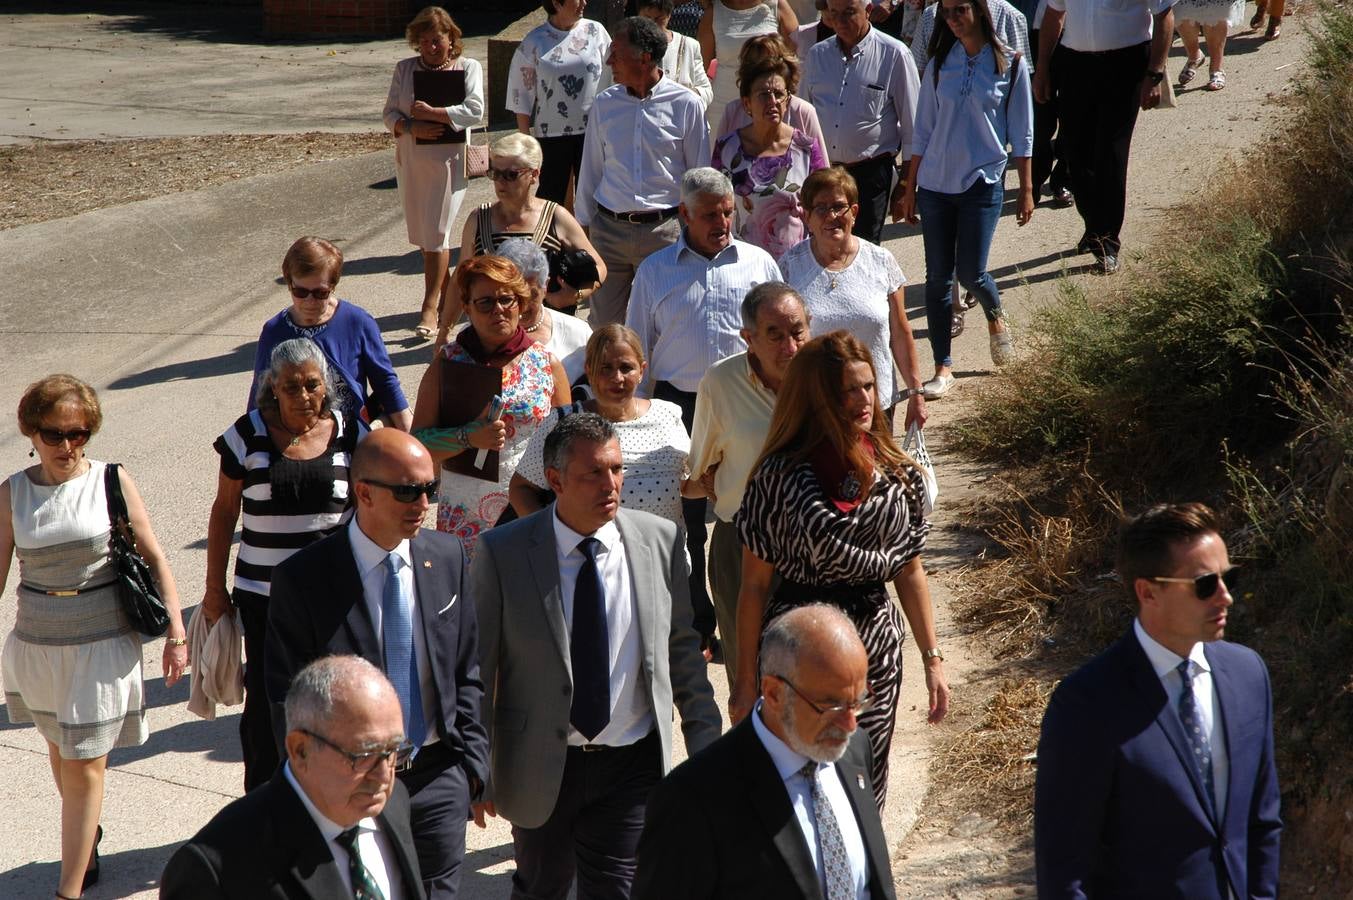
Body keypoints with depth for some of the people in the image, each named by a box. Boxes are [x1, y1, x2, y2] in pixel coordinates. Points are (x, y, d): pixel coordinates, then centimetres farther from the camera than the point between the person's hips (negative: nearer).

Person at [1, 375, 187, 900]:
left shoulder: (111, 482, -9)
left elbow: (153, 558, -3)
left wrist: (175, 630, -5)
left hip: (102, 644, -3)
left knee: (84, 764, -4)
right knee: (60, 748, 20)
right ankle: (86, 836, 46)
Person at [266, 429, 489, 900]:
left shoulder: (446, 556, 1)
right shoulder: (302, 579, -12)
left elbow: (467, 671, 9)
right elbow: (288, 701, -7)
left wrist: (473, 761, 4)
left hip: (438, 777, 3)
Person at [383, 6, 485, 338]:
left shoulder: (469, 68, 0)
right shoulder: (405, 69, 7)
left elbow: (474, 111, -12)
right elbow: (390, 114, 3)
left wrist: (431, 113, -18)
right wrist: (412, 127, -17)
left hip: (448, 161, -4)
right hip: (411, 161, 4)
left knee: (436, 233, -8)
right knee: (422, 234, 9)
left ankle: (430, 307, -4)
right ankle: (446, 294, 25)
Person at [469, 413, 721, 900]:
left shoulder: (660, 540, -4)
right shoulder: (502, 553, -11)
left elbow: (682, 649, 5)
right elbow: (478, 668, -4)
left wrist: (705, 744, 5)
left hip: (632, 765, 1)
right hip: (540, 766, -1)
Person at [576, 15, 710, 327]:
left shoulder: (686, 105, -5)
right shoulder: (605, 103, 5)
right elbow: (591, 168, 12)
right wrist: (583, 225, 14)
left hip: (664, 228, -3)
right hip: (609, 228, 3)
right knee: (603, 322, 6)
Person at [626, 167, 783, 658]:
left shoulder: (759, 263, 6)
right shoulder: (655, 271, 6)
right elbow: (637, 350, 9)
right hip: (679, 408, 0)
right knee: (684, 524, 6)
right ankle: (695, 630, 18)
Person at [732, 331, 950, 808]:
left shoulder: (896, 472, 1)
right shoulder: (781, 475, -11)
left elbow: (910, 571, 10)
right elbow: (754, 584, -6)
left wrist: (932, 658, 9)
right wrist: (746, 679, -3)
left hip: (876, 648, 3)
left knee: (866, 791, 10)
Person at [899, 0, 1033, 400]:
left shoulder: (1009, 64, -3)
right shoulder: (939, 63, 4)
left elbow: (1022, 133, 1)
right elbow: (923, 130, 8)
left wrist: (1026, 190, 1)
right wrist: (910, 188, 7)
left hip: (983, 183, -3)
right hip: (935, 183, 3)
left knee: (970, 272, -7)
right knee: (938, 277, 3)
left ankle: (996, 318, 27)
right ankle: (943, 367, 11)